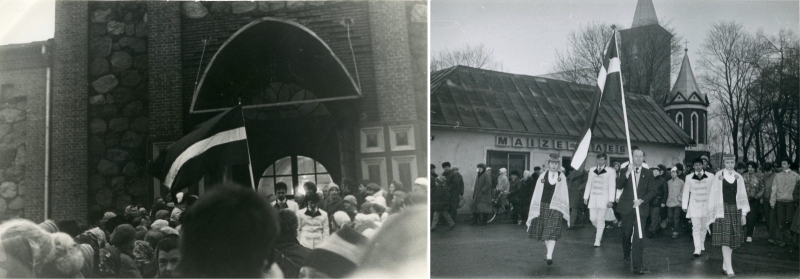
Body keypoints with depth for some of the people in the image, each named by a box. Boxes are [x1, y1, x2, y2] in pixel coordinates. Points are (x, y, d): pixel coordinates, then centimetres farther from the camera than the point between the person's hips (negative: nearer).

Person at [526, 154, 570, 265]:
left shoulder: (562, 176, 3)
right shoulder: (543, 176, 3)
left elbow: (564, 193, 4)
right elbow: (537, 193, 4)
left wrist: (565, 210, 1)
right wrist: (534, 209, 1)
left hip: (555, 207, -2)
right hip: (543, 206, 2)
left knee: (552, 231, -11)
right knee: (544, 231, 10)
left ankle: (549, 256, -15)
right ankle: (549, 252, 27)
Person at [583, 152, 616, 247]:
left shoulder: (610, 171, -4)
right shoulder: (592, 170, 9)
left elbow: (612, 186, -5)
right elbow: (589, 184, 14)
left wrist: (611, 200, -10)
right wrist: (586, 197, 12)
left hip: (604, 198, -4)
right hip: (593, 197, 4)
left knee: (600, 219, -3)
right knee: (593, 218, 1)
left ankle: (597, 240, 5)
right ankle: (599, 231, 32)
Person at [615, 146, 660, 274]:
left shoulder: (648, 173, 4)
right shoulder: (625, 170, 3)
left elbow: (653, 191, 0)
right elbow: (619, 186, -13)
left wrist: (642, 200, -15)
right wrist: (627, 173, -27)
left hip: (641, 208, -1)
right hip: (627, 208, 1)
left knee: (638, 236, -9)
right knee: (626, 234, 12)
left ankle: (638, 266, -10)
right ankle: (626, 255, 40)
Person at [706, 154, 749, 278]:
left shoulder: (738, 177, 7)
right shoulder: (718, 176, -2)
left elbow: (742, 196, 9)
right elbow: (713, 194, 0)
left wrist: (744, 213, 5)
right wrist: (713, 212, -2)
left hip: (735, 209, 4)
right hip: (722, 209, -4)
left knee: (732, 239, 7)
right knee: (725, 238, -11)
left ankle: (725, 265, 21)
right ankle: (729, 269, -14)